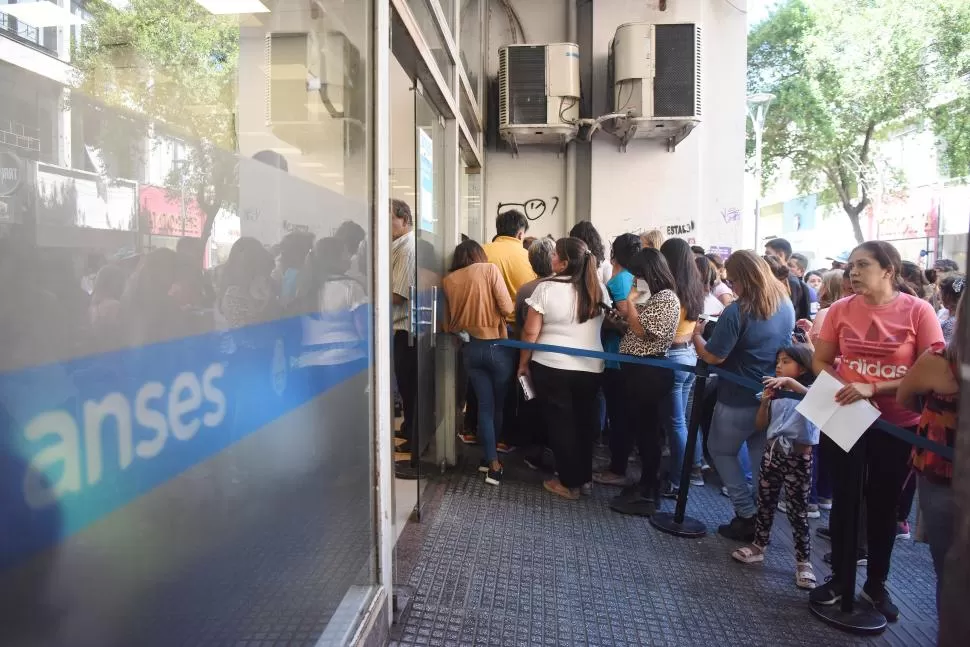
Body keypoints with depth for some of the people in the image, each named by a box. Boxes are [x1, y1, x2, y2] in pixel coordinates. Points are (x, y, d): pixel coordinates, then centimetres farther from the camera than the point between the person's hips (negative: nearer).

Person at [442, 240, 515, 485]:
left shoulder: (448, 280, 4)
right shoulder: (489, 269, -6)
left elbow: (449, 322, 4)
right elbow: (507, 308, -13)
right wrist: (492, 310, 8)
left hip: (470, 348, 3)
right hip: (496, 345, -3)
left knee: (485, 405, 10)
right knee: (499, 405, 14)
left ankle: (492, 462, 9)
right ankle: (491, 460, 27)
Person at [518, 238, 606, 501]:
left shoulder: (546, 288, -12)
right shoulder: (598, 289, 1)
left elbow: (531, 332, -11)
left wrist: (523, 363, 1)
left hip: (551, 366, -4)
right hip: (590, 368, 4)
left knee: (560, 423, 8)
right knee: (584, 422, 18)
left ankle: (570, 483, 14)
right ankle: (584, 476, 30)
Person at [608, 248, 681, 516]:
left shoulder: (666, 298, -15)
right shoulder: (654, 296, 15)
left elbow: (642, 330, -20)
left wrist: (629, 302, -13)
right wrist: (625, 313, 3)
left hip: (649, 371, -10)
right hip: (638, 368, 10)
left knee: (647, 428, -2)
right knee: (635, 424, 15)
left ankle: (648, 492, 8)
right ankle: (645, 483, 27)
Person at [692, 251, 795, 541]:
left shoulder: (737, 312, -21)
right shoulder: (786, 306, 3)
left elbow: (713, 357, -19)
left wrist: (697, 335, -1)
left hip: (739, 400, -6)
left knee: (721, 451, 14)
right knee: (762, 460, 17)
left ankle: (747, 515, 11)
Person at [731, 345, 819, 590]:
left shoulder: (810, 391, -6)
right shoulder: (776, 393, 10)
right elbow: (760, 426, 9)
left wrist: (791, 382, -38)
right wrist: (765, 402, -5)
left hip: (798, 458, -6)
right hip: (772, 453, 6)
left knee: (797, 511, 0)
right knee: (765, 503, 15)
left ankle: (803, 562, 10)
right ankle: (758, 546, 29)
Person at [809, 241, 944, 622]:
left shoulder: (919, 311, -11)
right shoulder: (841, 310, -4)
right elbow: (820, 363, 3)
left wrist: (872, 389, -21)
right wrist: (845, 390, -15)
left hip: (899, 425, -1)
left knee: (884, 506, 13)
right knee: (844, 500, 11)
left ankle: (876, 584, 31)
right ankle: (839, 577, 28)